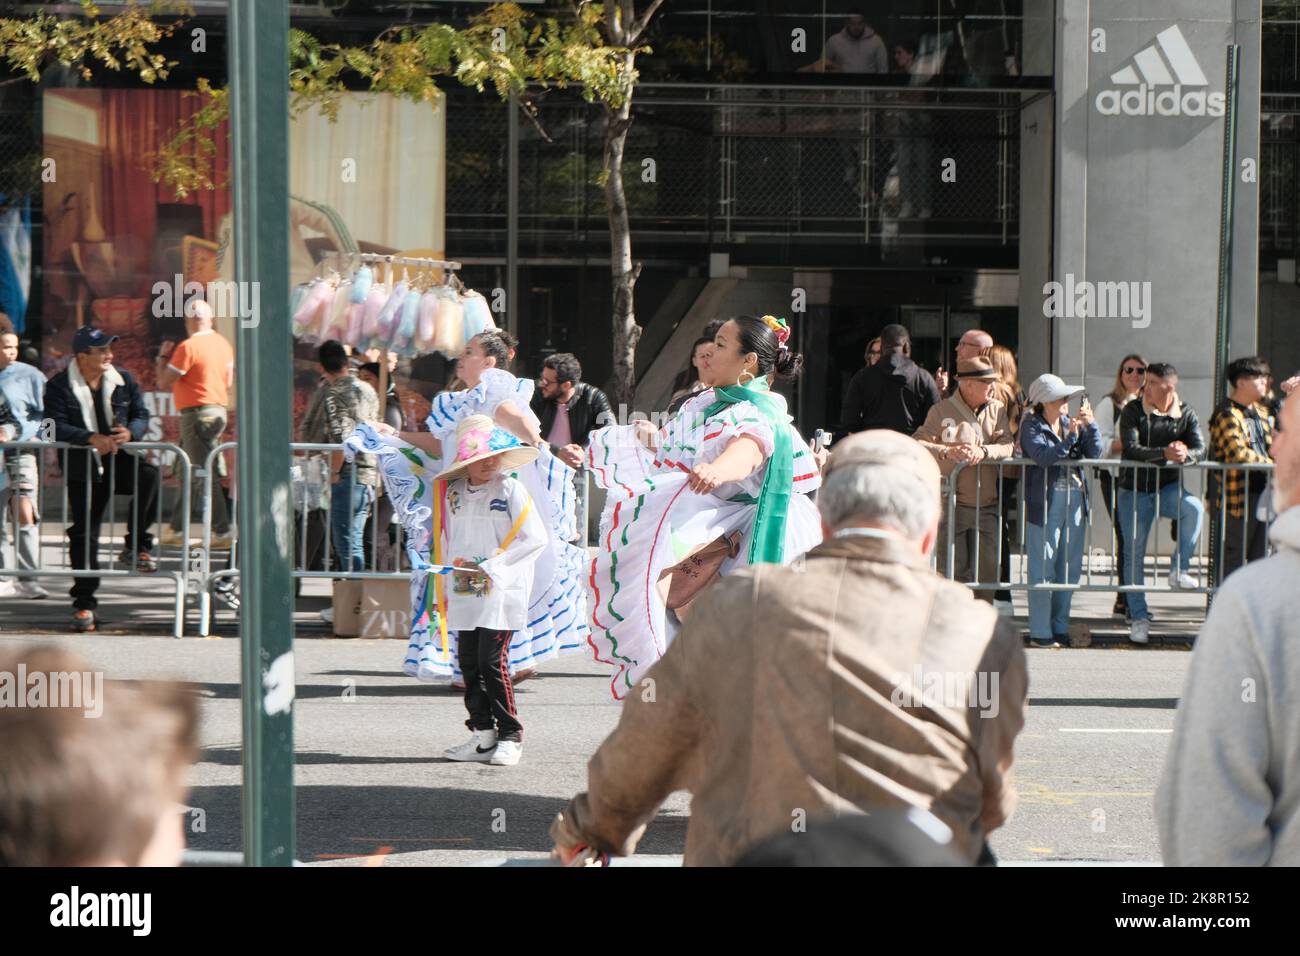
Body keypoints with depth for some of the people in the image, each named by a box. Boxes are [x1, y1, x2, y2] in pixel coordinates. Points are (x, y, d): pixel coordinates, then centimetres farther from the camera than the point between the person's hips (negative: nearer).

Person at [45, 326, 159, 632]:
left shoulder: (124, 380, 6)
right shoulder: (59, 386, -4)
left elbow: (142, 415, 5)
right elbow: (57, 427, -14)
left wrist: (130, 432, -19)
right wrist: (92, 438, -27)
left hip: (120, 460, 2)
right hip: (83, 469, -2)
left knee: (149, 475, -30)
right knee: (84, 532, -3)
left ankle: (137, 546, -16)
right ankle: (84, 602, 5)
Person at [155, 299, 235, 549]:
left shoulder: (188, 347, -15)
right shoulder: (223, 344, 9)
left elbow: (163, 383, -12)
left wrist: (163, 357, 4)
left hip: (197, 413, -9)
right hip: (218, 411, 9)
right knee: (192, 473, 16)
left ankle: (222, 532, -11)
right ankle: (177, 529, 23)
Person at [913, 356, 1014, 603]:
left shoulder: (997, 410, 9)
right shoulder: (942, 411, 0)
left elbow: (1007, 447, -3)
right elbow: (918, 444, -9)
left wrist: (983, 451, -22)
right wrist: (947, 452, -25)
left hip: (987, 506, 3)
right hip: (952, 505, -3)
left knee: (987, 570, 3)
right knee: (952, 572, -3)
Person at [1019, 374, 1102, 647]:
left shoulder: (1070, 423, 14)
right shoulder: (1031, 426, -2)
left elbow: (1094, 453, 6)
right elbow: (1042, 455, -19)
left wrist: (1090, 426, -8)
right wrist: (1071, 437, -24)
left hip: (1075, 502, 6)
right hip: (1045, 503, -6)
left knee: (1069, 569, 9)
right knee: (1043, 571, -4)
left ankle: (1060, 628, 18)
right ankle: (1041, 632, 1)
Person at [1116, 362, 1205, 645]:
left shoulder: (1185, 414, 3)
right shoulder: (1133, 412, -5)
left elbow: (1200, 447, -7)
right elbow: (1131, 448, -18)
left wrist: (1185, 455, -30)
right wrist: (1164, 454, -32)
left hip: (1169, 488, 1)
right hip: (1135, 490, -1)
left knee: (1194, 508, -31)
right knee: (1134, 552, 0)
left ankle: (1179, 569, -14)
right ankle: (1139, 616, 9)